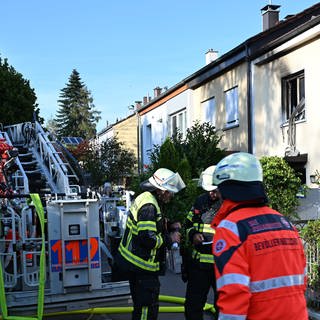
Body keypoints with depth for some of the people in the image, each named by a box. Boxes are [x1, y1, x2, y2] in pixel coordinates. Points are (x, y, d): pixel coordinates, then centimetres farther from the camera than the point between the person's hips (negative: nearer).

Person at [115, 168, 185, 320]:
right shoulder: (149, 206, -24)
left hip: (132, 261, 11)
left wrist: (168, 226, 9)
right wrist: (170, 238, -14)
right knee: (148, 307, -2)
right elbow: (148, 239, -28)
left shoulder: (144, 198, 9)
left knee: (141, 303, 23)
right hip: (142, 266, -11)